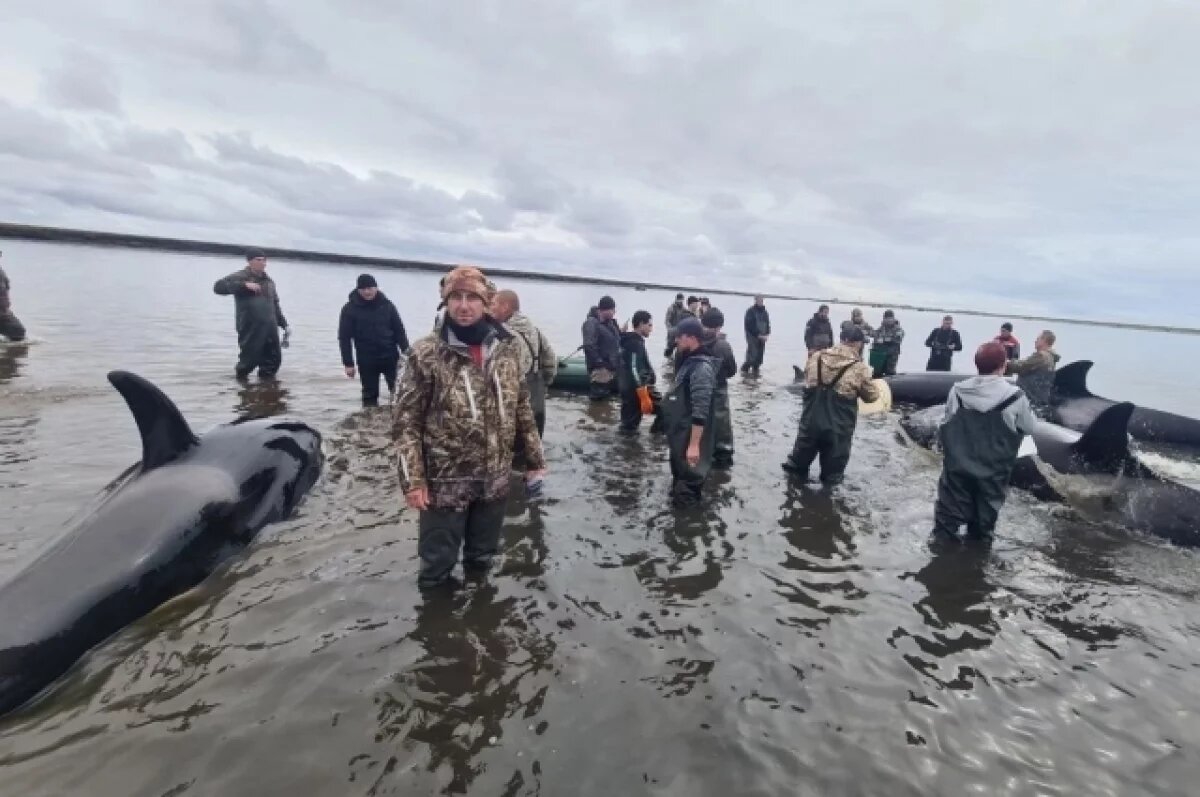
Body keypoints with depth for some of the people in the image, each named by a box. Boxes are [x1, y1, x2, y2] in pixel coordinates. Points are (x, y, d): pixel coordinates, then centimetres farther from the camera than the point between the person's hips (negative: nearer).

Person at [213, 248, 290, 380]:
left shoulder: (269, 280, 18)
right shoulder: (241, 277, -2)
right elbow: (218, 286, -16)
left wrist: (284, 324, 21)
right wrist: (244, 285, -24)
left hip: (270, 328, 6)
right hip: (250, 329, -6)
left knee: (275, 359, 7)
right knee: (249, 361, -4)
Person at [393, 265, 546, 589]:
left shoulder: (507, 348, 0)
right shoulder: (426, 354, -11)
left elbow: (523, 408, 8)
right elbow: (405, 421, -9)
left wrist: (534, 459, 8)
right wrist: (412, 480, -13)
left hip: (495, 480, 4)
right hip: (445, 482, -3)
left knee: (482, 559, 22)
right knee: (437, 565, 13)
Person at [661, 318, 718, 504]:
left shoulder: (701, 367, -24)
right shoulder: (689, 362, 9)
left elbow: (700, 412, -28)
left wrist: (694, 444, -29)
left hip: (690, 438, -10)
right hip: (680, 436, 10)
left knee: (689, 485, 3)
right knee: (680, 477, 24)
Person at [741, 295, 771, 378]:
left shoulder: (765, 312, 13)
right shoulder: (751, 311, -7)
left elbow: (768, 324, 17)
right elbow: (749, 325, -12)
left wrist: (767, 334, -1)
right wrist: (758, 335, -15)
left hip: (762, 338, 6)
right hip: (752, 337, -6)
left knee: (759, 356, 5)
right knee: (752, 355, -13)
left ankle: (755, 371, 15)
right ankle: (745, 369, 0)